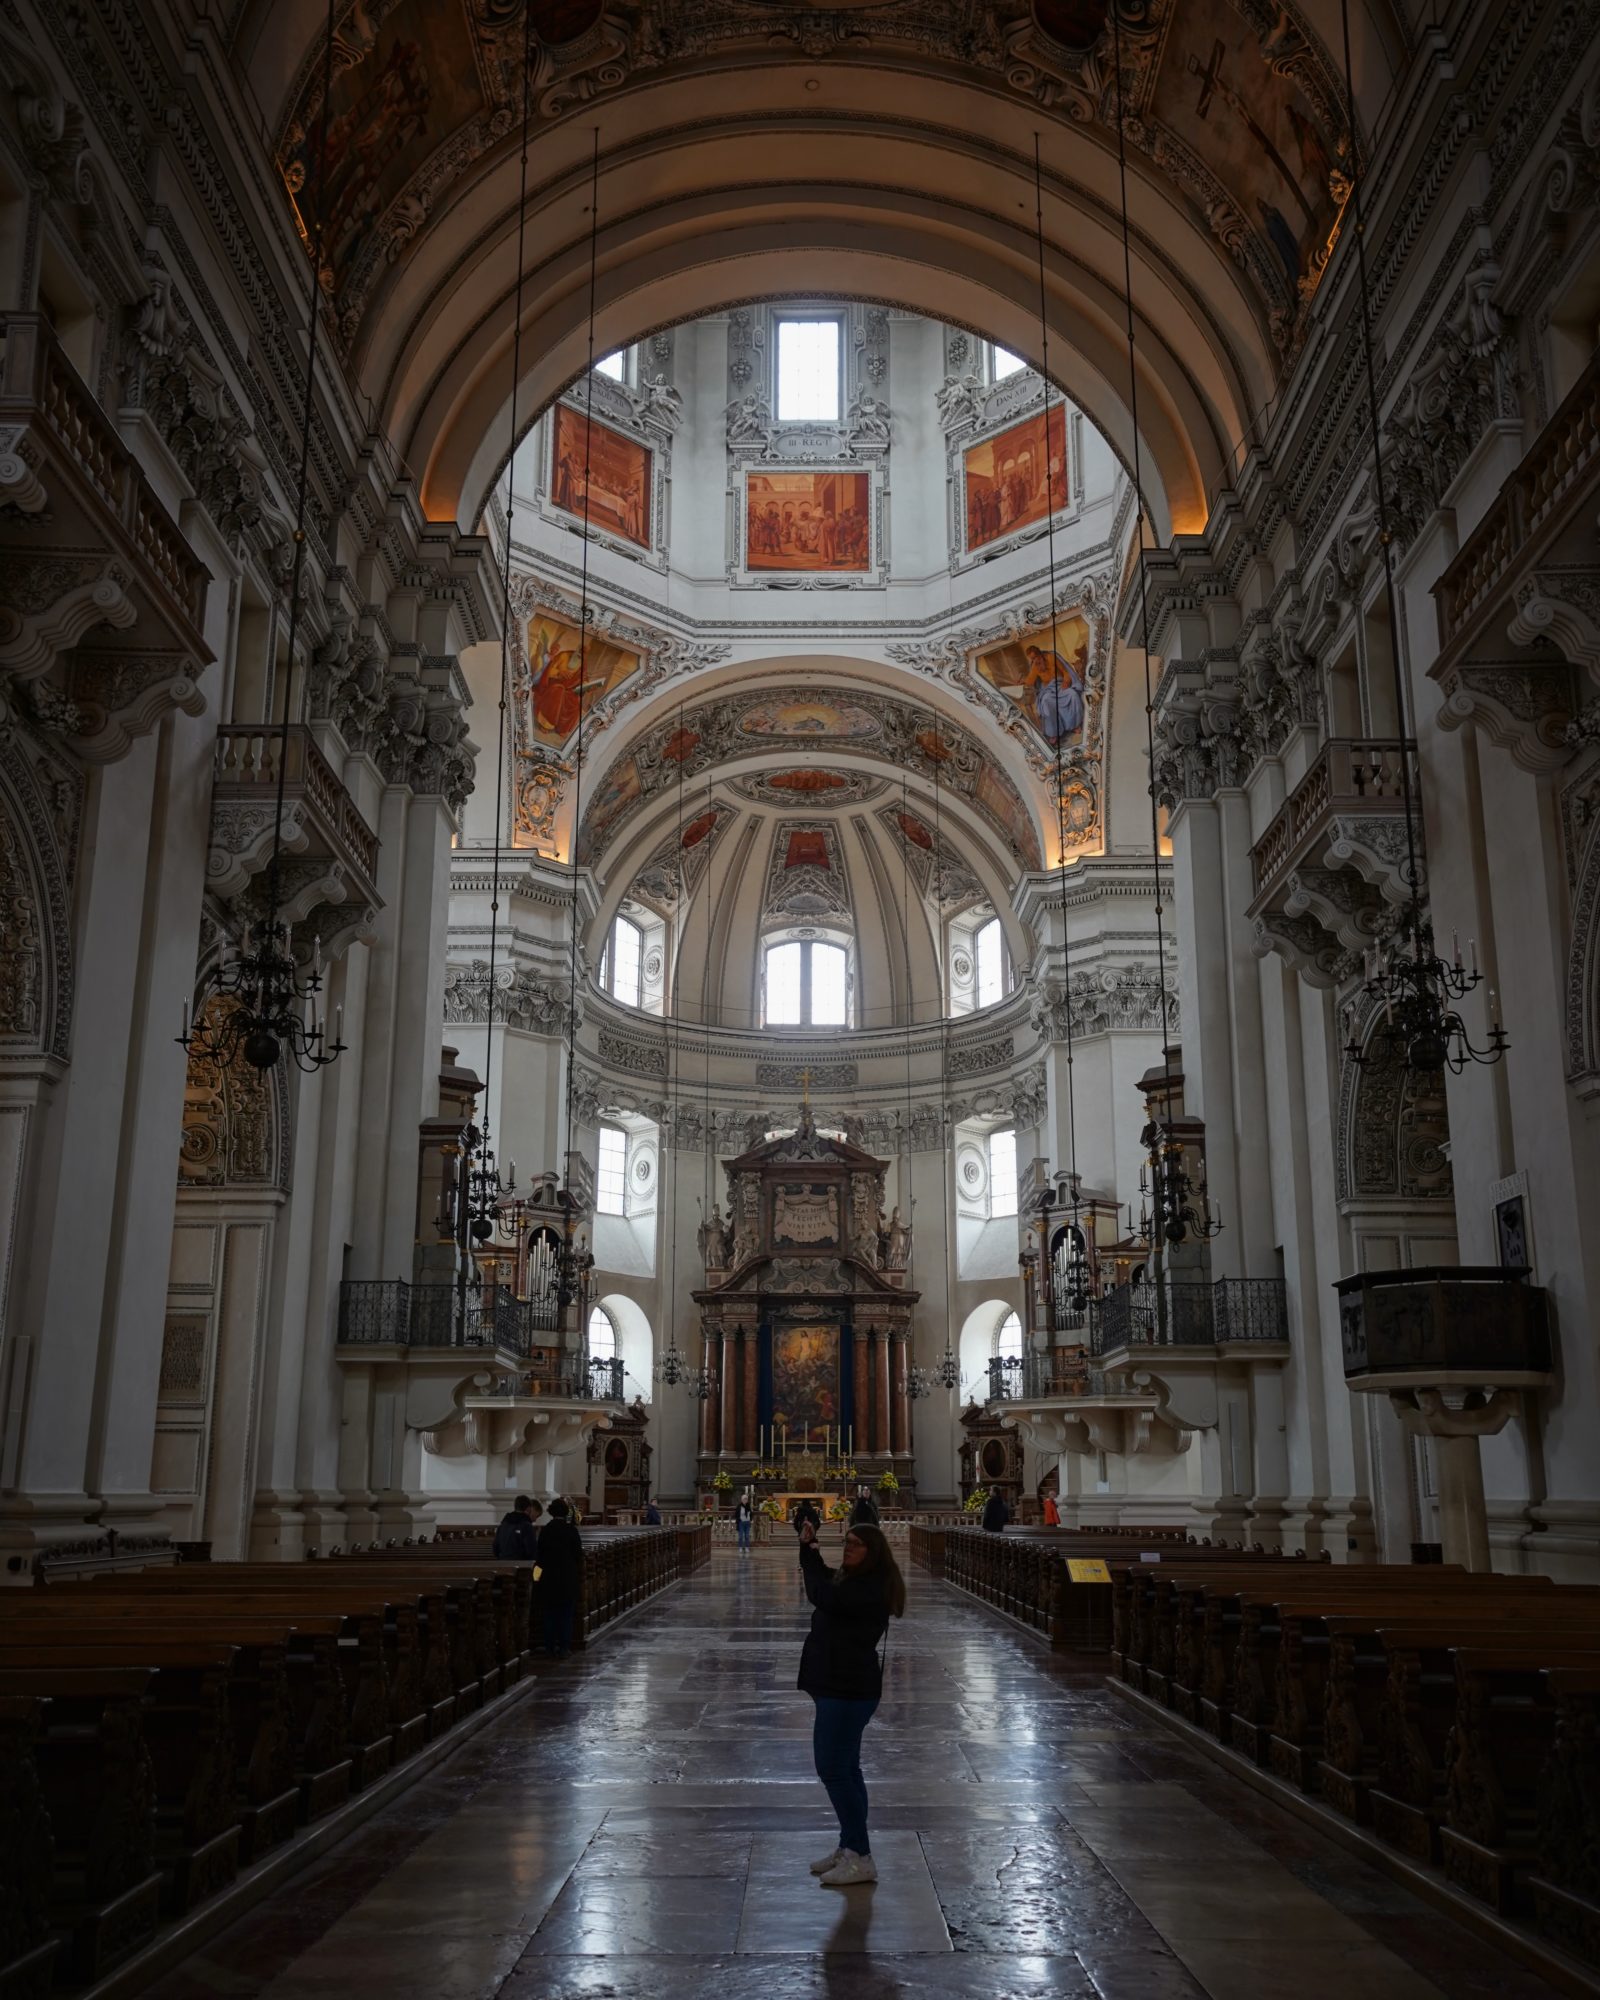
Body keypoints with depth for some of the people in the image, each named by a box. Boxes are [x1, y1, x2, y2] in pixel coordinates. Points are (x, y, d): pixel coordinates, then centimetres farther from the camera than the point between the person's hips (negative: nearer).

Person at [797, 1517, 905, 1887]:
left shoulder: (870, 1589, -20)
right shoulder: (851, 1580, 12)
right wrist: (808, 1546, 6)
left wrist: (809, 1551, -16)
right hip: (839, 1685, 11)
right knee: (844, 1769, 16)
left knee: (833, 1769, -9)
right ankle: (849, 1848, 25)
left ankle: (861, 1859, -5)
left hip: (848, 1689, -11)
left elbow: (823, 1597, -30)